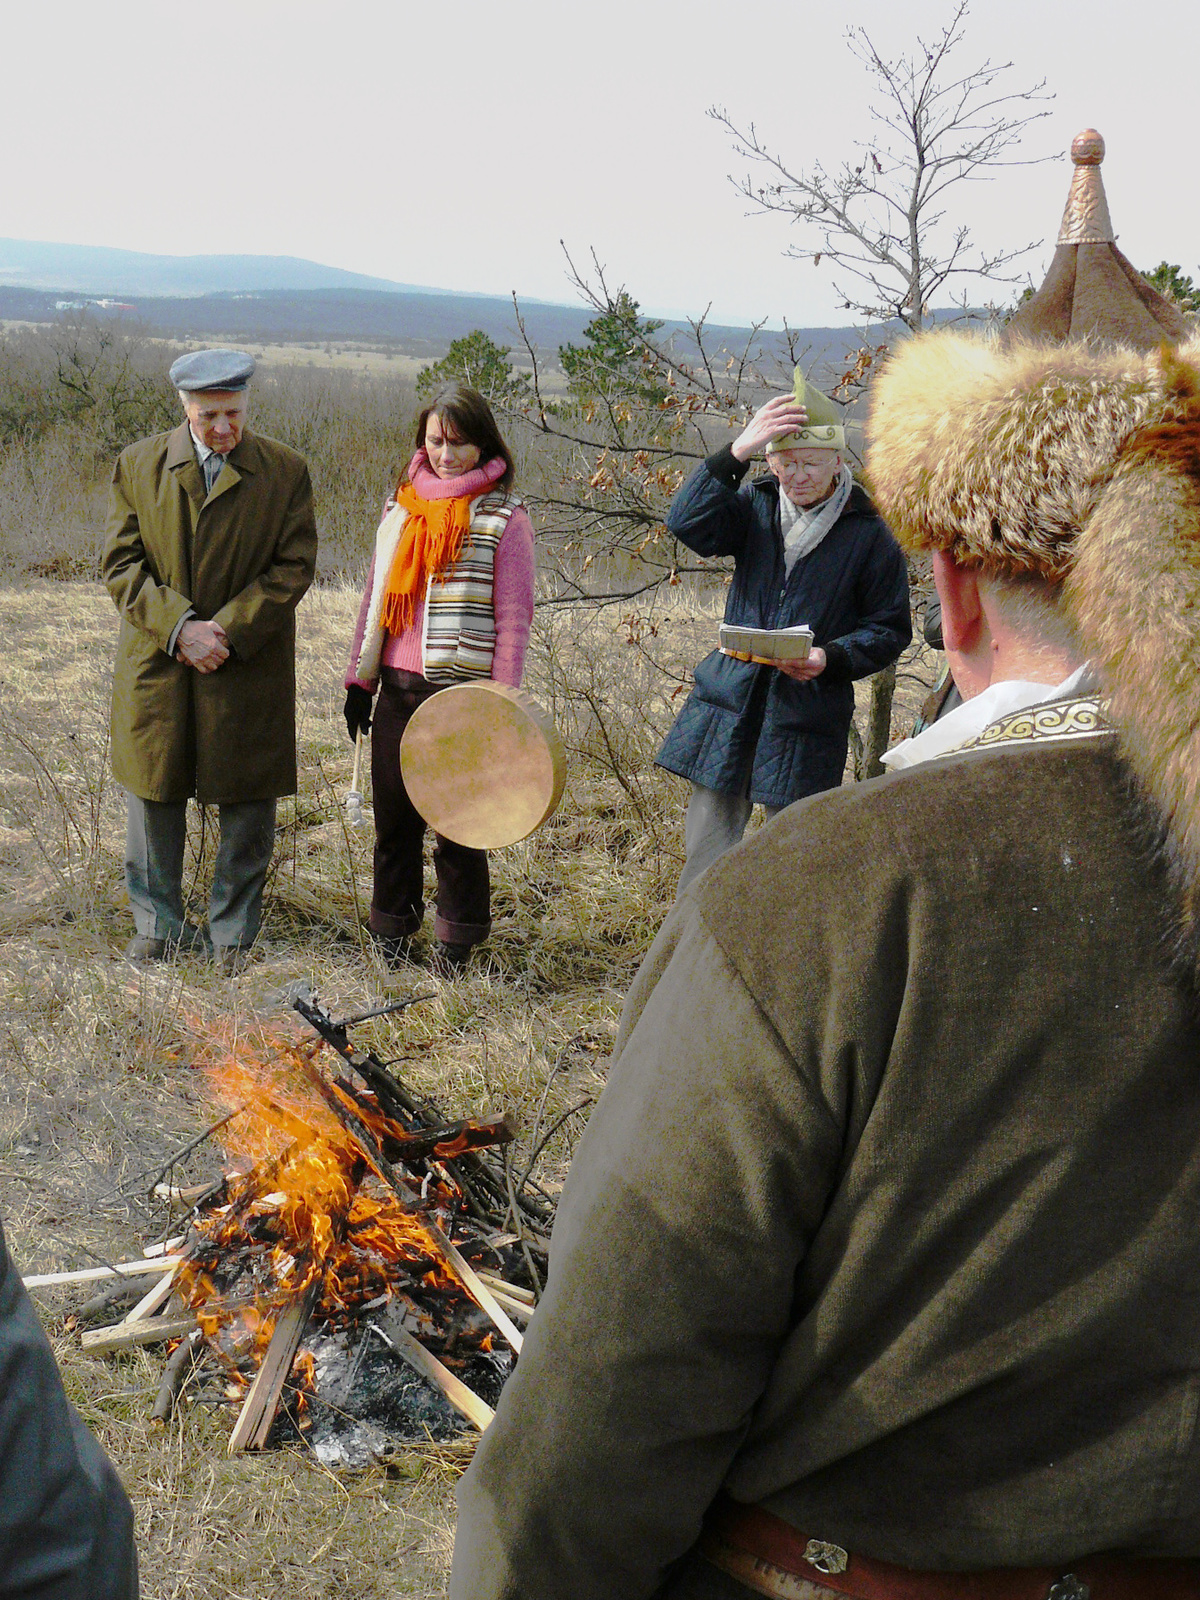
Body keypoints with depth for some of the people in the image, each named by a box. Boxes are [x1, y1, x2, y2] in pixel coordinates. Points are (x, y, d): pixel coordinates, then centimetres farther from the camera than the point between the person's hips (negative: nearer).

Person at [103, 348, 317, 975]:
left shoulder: (285, 471, -1)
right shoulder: (137, 465, 2)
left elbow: (293, 567, -4)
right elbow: (121, 565, -2)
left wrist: (227, 630, -14)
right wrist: (179, 628, -15)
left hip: (250, 668, -1)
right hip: (157, 664, 1)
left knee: (248, 807, 5)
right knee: (153, 796, 12)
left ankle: (232, 937, 20)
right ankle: (158, 925, 29)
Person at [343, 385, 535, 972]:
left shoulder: (504, 517, -3)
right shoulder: (402, 505, 12)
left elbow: (513, 617, -5)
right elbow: (376, 595, 16)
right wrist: (359, 679, 12)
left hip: (462, 691, -4)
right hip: (397, 687, 4)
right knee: (394, 813, 10)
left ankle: (457, 945, 18)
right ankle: (392, 931, 25)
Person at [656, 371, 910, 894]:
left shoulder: (868, 534, -1)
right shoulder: (756, 507, 6)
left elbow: (890, 628, 3)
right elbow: (687, 523, -13)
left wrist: (831, 658, -16)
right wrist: (737, 452, -24)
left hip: (809, 719, -2)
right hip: (730, 702, 2)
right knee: (706, 858, 4)